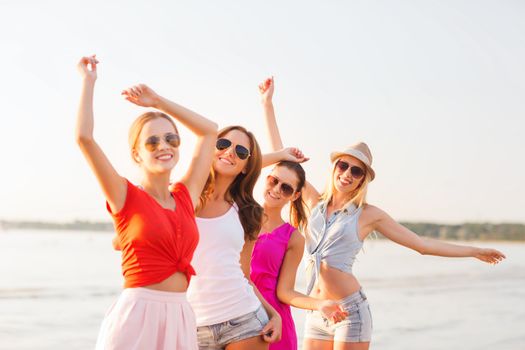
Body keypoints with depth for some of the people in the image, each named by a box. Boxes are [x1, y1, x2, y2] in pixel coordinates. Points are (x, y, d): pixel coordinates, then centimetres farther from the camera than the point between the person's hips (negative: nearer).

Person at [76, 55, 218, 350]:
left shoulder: (186, 196, 11)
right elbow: (84, 136, -11)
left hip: (180, 319, 5)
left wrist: (158, 102, 23)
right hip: (136, 316, -5)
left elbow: (210, 130, 22)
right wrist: (89, 81, 2)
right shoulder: (126, 197, -1)